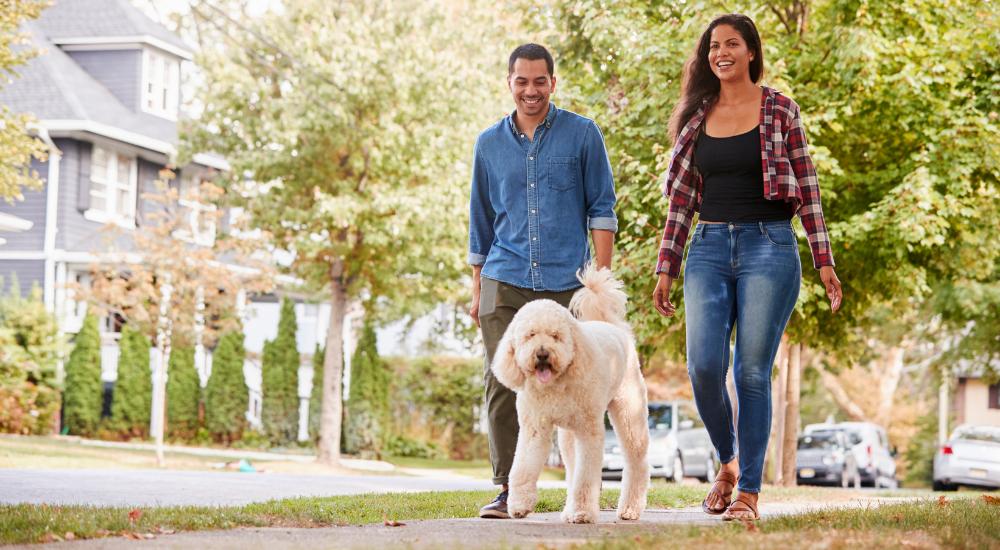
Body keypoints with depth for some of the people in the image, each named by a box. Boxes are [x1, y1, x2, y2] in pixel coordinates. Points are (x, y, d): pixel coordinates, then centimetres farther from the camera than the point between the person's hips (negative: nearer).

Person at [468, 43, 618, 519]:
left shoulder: (582, 135, 3)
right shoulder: (489, 144, 11)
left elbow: (602, 207, 3)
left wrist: (602, 276, -5)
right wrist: (476, 291, 15)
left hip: (567, 282, -2)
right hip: (505, 283, 2)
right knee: (501, 384, -6)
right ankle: (508, 488, -2)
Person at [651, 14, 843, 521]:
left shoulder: (780, 110, 3)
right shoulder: (695, 116, 11)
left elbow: (806, 188, 3)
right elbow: (681, 197, 12)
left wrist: (824, 260, -2)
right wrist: (665, 268, 8)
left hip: (768, 246, -3)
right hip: (709, 249, 3)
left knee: (752, 371, -5)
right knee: (703, 366, -10)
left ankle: (749, 489, 3)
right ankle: (729, 462, 15)